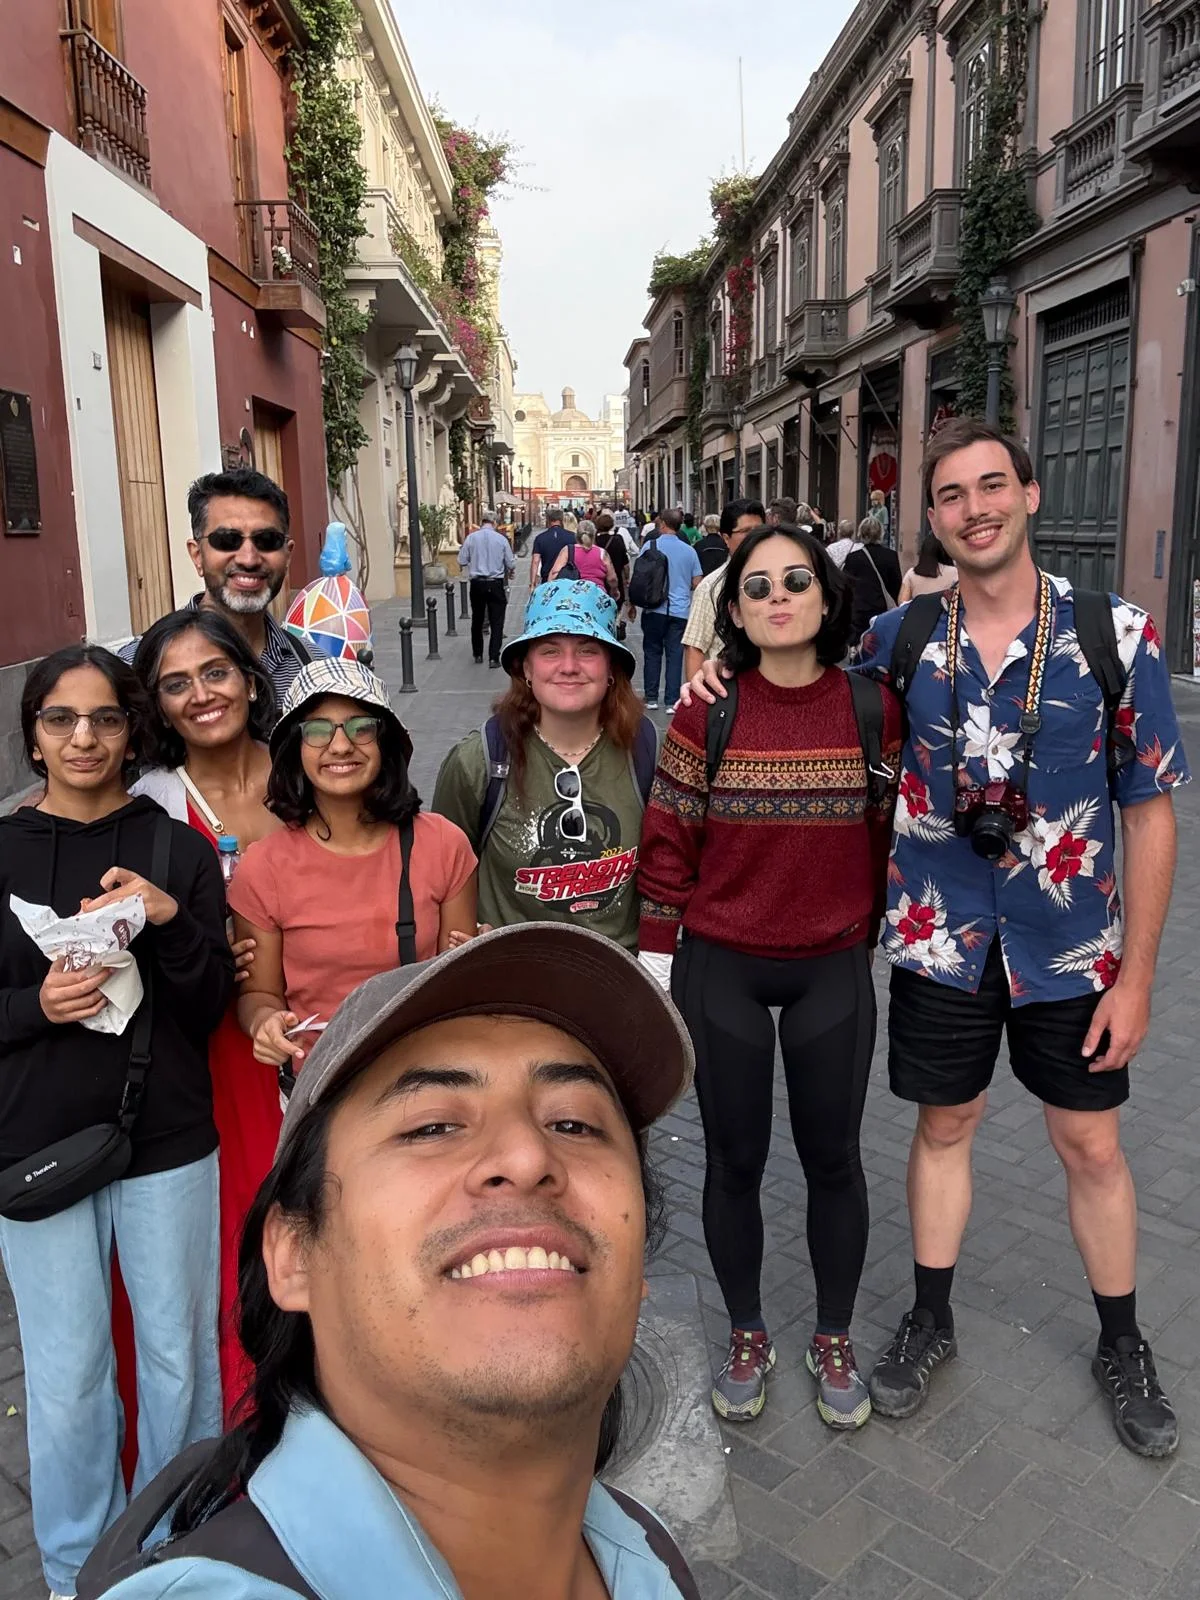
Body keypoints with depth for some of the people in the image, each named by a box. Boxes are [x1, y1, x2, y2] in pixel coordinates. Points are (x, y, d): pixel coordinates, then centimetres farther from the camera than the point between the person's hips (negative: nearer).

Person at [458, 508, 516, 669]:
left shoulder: (471, 538, -3)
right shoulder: (501, 539, -5)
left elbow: (461, 561, -1)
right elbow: (511, 564, 0)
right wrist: (510, 572, 22)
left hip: (477, 583, 2)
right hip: (496, 584, -2)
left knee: (477, 620, 15)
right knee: (496, 622, 3)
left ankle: (477, 655, 24)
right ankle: (493, 657, -4)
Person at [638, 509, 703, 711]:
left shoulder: (651, 546, -3)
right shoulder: (689, 551, 6)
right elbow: (697, 583, 8)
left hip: (655, 609, -2)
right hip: (680, 610, 2)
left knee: (652, 653, 9)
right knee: (675, 655, 4)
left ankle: (651, 698, 11)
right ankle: (672, 701, 3)